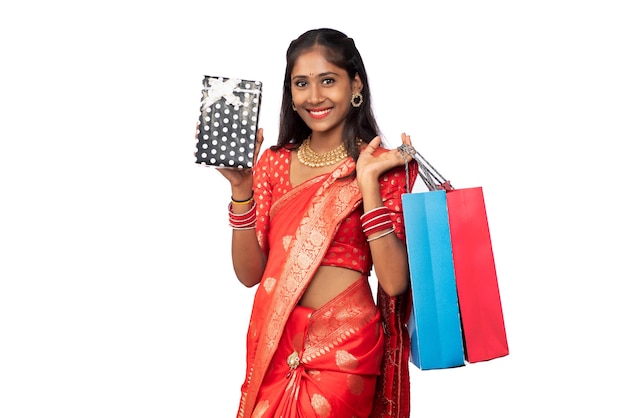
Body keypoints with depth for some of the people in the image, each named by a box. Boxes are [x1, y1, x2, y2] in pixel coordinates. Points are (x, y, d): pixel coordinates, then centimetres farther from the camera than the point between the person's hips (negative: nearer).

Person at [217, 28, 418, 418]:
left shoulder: (384, 165, -7)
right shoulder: (274, 161, 3)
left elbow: (395, 282, -16)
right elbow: (249, 272, -1)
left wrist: (368, 181, -21)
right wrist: (241, 186, -11)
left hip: (343, 350, -3)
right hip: (273, 344, 4)